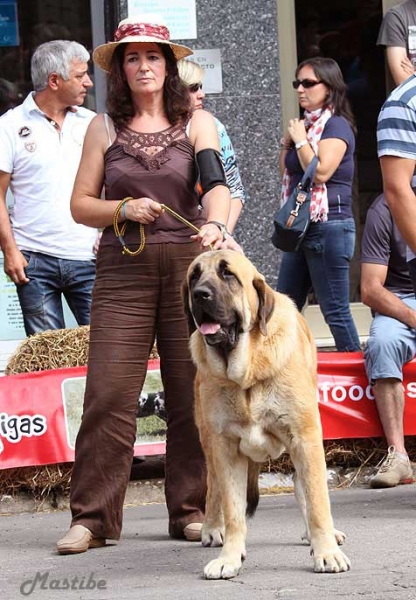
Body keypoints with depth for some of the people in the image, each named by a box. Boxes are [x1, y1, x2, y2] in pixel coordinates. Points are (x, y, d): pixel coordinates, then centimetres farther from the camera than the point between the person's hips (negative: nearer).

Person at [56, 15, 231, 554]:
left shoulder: (196, 123, 6)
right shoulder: (104, 127, 9)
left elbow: (216, 181, -11)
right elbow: (81, 205, 8)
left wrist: (215, 223, -31)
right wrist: (124, 209, -11)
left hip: (188, 263, 0)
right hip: (123, 270, 0)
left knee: (193, 394, 1)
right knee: (108, 393, -6)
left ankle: (191, 509, 11)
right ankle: (93, 517, -1)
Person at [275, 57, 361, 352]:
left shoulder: (336, 125, -9)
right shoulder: (306, 125, 15)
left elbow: (321, 172, -22)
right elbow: (287, 174, 21)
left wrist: (300, 140, -10)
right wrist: (287, 143, 6)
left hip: (329, 225, -9)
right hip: (302, 227, 9)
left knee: (336, 311, -6)